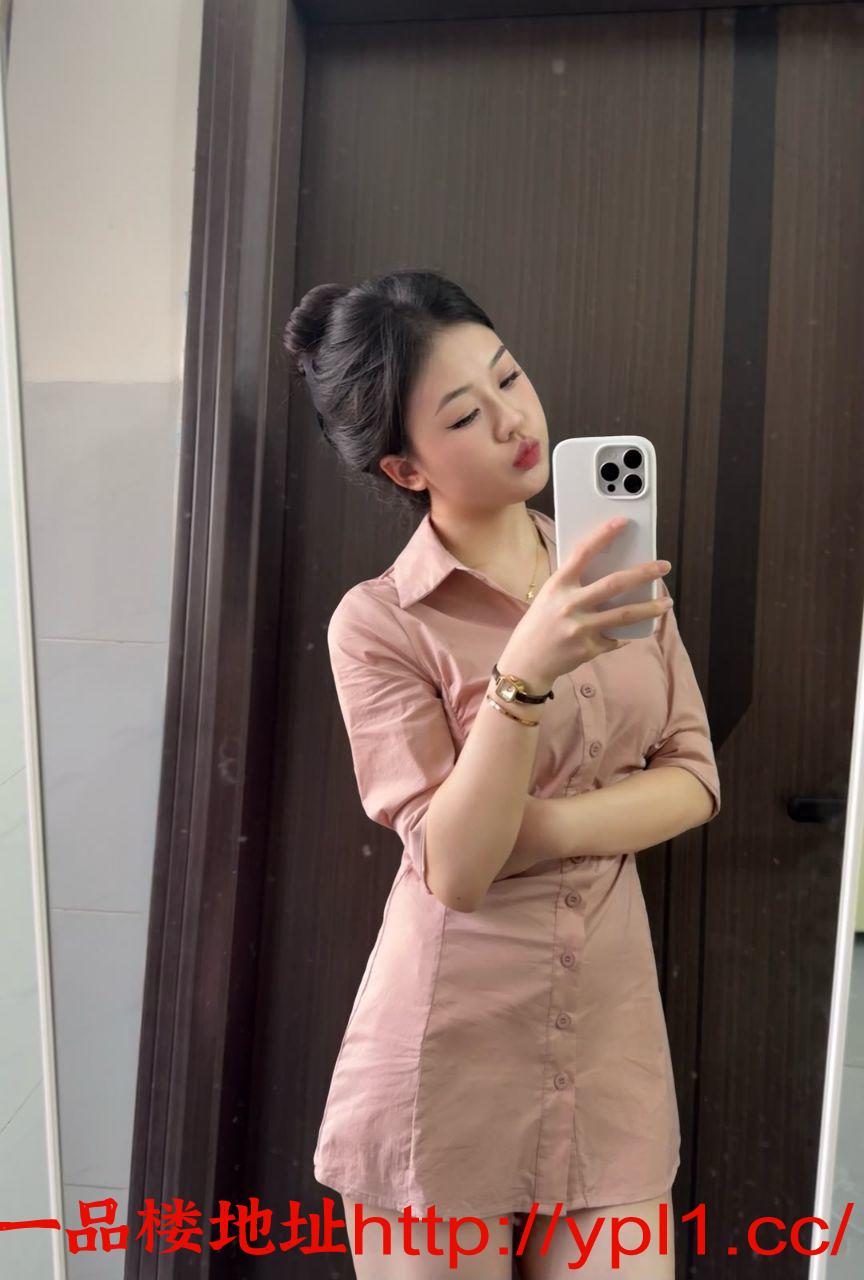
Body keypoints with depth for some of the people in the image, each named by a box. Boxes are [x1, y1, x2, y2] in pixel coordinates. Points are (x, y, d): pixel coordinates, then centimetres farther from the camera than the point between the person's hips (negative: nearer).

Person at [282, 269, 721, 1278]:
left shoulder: (611, 569, 2)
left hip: (613, 1022, 4)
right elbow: (452, 867, -19)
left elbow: (694, 777, 0)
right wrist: (523, 673, -33)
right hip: (450, 1043, -3)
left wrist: (536, 828, -15)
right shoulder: (378, 621, -14)